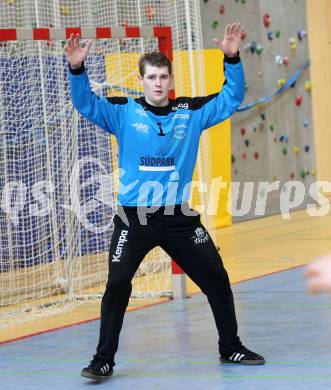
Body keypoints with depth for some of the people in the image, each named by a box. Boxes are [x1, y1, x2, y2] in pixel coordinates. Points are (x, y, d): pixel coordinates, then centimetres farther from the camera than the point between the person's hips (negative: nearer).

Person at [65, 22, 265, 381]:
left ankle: (231, 349, 26)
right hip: (135, 217, -2)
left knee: (217, 280, 8)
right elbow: (85, 103, -10)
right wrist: (76, 69, -27)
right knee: (117, 285, -10)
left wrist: (232, 60, -11)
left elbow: (231, 99, 3)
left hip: (180, 217, 2)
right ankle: (103, 361, 2)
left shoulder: (191, 112, 2)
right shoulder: (123, 112, -3)